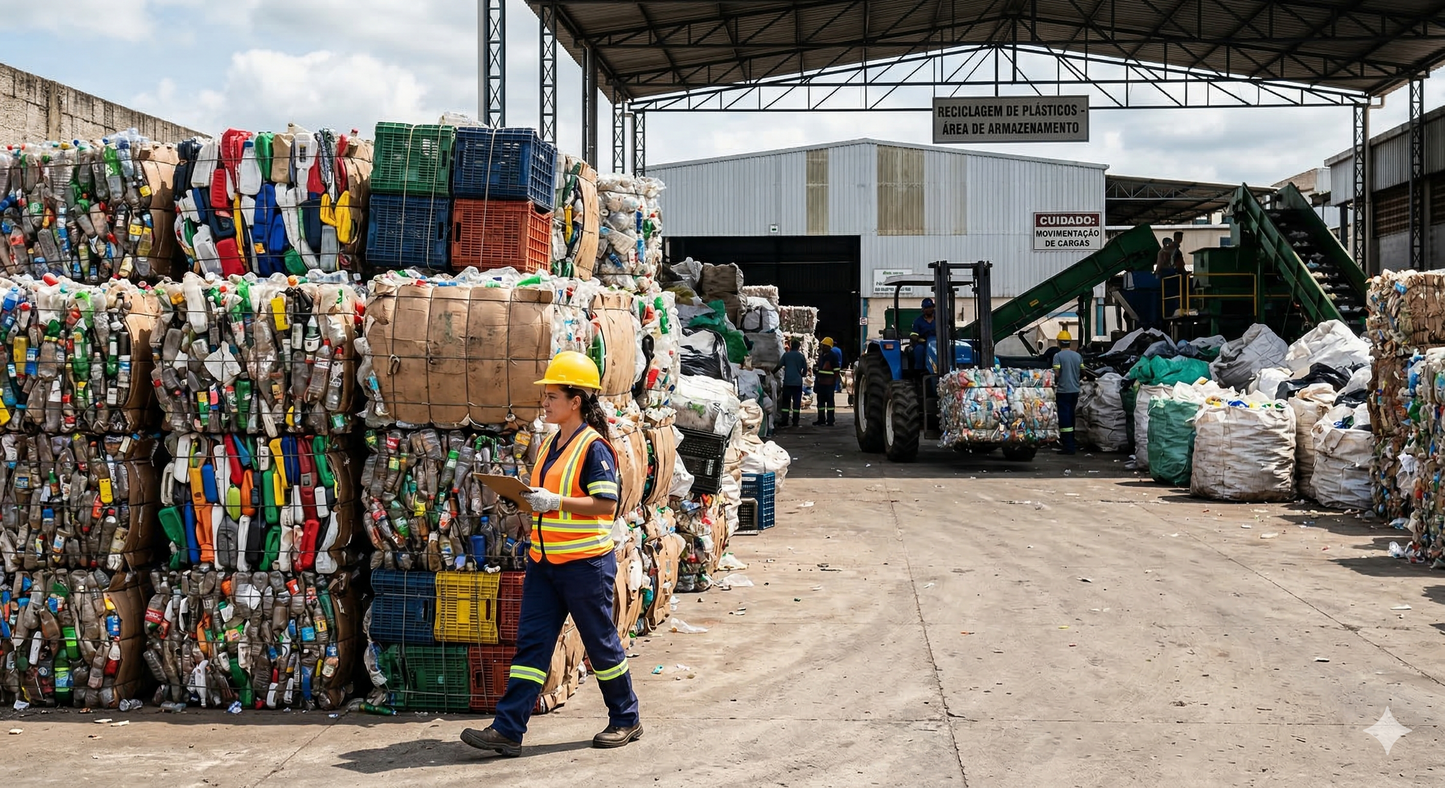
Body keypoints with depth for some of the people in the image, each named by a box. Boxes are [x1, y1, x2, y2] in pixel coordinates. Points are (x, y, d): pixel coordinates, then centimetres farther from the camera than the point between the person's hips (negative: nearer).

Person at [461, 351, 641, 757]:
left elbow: (606, 503, -20)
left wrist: (555, 502, -24)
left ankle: (626, 720, 23)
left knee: (601, 642, 6)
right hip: (543, 560, 8)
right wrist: (530, 500, 3)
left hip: (585, 562, -8)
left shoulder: (594, 446, -13)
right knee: (531, 642, 2)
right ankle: (507, 730, 0)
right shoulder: (550, 444, 13)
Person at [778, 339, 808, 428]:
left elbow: (779, 365, 1)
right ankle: (795, 421, -1)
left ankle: (784, 421, -1)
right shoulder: (801, 356, 2)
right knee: (797, 401, 2)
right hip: (798, 382, 0)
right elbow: (805, 369, 5)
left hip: (787, 381, 0)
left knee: (786, 401, 4)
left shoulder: (786, 355, 1)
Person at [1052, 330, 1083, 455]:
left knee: (1065, 418, -5)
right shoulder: (1078, 356, 6)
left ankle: (1069, 446, -10)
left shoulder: (1058, 356, -11)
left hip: (1063, 390, -6)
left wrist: (1055, 383, 4)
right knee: (1071, 416, 18)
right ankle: (1070, 442, 27)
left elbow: (1056, 373, -14)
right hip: (1075, 390, 6)